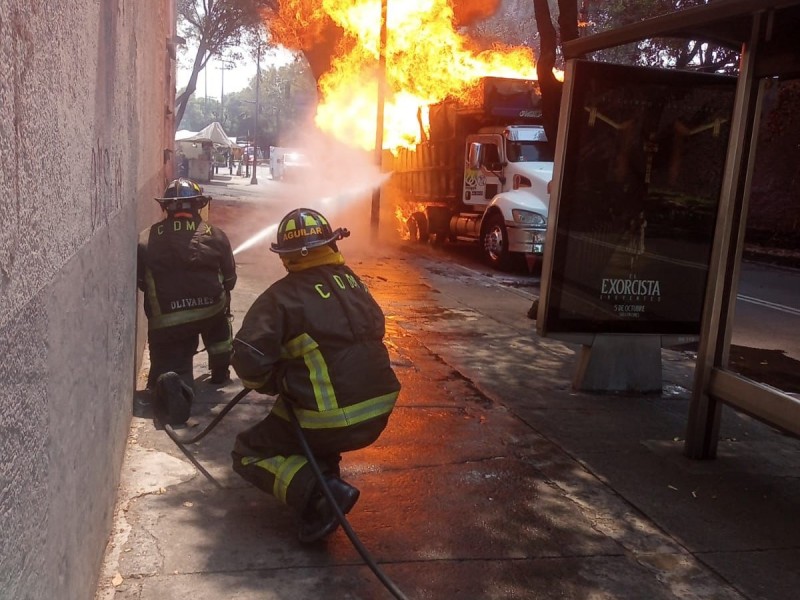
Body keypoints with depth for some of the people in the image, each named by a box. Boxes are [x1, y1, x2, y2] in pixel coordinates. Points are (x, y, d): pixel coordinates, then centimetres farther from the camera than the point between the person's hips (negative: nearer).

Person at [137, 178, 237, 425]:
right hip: (209, 310, 1)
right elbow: (229, 279, 9)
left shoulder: (147, 239, 1)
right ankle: (220, 370, 40)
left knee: (171, 367, 9)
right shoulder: (215, 236, 2)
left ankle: (170, 382, -27)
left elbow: (140, 281, 8)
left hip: (165, 321, -1)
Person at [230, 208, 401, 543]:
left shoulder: (282, 296, -10)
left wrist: (272, 384, 6)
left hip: (331, 421, -7)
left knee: (248, 453, 11)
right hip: (377, 413, 7)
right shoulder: (353, 283, 7)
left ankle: (320, 493, -10)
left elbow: (248, 361, -16)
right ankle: (325, 474, 21)